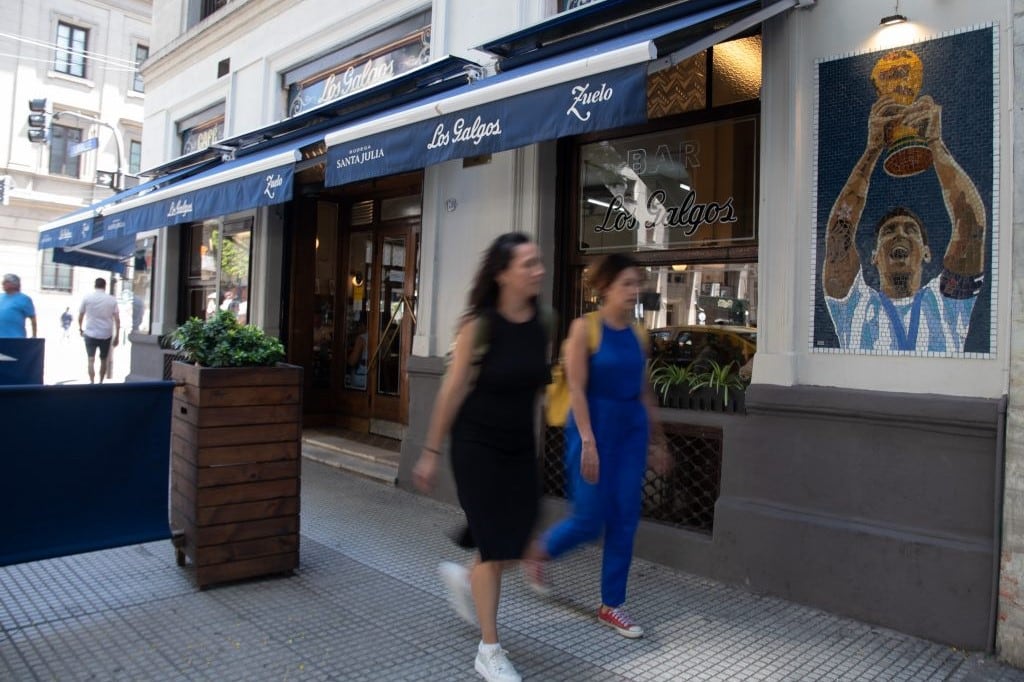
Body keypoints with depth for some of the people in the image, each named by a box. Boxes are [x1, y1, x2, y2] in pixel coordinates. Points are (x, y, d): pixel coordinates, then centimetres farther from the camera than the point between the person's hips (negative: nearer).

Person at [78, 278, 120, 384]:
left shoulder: (87, 298, 0)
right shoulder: (112, 300, 0)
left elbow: (80, 316, 6)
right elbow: (117, 320, -3)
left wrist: (80, 328, 24)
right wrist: (116, 336, 3)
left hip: (90, 334, -1)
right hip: (106, 335, 1)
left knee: (91, 360, -2)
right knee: (103, 360, 15)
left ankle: (92, 383, -15)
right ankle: (100, 383, 25)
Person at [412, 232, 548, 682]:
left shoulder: (542, 323, -1)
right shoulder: (478, 324, -16)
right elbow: (452, 390, -10)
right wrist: (431, 452, -7)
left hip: (521, 447, 5)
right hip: (477, 445, -5)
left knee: (516, 545, 9)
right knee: (494, 547, 0)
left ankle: (463, 578, 42)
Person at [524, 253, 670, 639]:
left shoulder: (637, 332, 8)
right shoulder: (585, 327, -8)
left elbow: (644, 391, 14)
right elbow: (577, 388, -13)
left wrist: (656, 441, 15)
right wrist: (588, 441, -18)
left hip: (631, 428, 6)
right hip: (594, 425, -5)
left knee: (624, 520, 7)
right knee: (590, 520, -1)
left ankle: (611, 605, 22)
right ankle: (537, 553, 29)